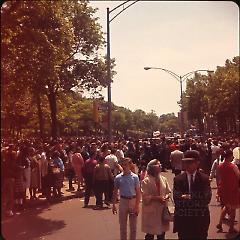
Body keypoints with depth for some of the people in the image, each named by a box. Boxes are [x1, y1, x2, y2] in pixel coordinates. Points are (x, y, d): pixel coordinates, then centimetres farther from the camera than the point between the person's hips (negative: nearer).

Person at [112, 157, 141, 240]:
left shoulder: (135, 177, -6)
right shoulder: (118, 178, -2)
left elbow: (138, 192, -5)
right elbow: (115, 192, 6)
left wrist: (137, 206, -10)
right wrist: (114, 205, 4)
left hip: (133, 201, -1)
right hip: (123, 201, 1)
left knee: (133, 225, 10)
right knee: (122, 224, 12)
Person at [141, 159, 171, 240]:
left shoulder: (163, 179, 5)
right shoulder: (146, 181, -10)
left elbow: (168, 192, 11)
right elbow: (145, 197, -13)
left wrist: (166, 197, -10)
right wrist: (157, 198, -21)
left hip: (162, 209, 5)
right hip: (151, 210, -4)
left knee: (162, 232, 12)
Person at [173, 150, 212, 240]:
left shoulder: (204, 178, -1)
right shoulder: (178, 179, 0)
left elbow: (207, 198, -11)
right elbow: (177, 199, -9)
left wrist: (188, 197, -14)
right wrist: (197, 200, -17)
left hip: (200, 218, 0)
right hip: (183, 218, 0)